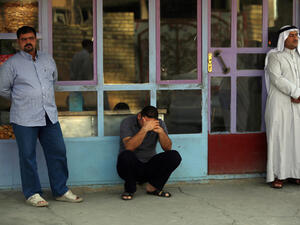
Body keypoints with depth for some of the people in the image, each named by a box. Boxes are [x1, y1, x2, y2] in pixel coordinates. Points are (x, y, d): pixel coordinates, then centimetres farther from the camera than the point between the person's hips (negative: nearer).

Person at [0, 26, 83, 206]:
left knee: (58, 152, 4)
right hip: (25, 119, -4)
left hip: (50, 116, 4)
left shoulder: (48, 59, 13)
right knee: (28, 156, 0)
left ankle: (61, 191, 15)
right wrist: (20, 100, 11)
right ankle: (32, 193, 12)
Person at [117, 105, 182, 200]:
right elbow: (129, 147, -27)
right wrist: (144, 129, -35)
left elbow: (168, 148, -9)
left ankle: (153, 187, -3)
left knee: (174, 156, -20)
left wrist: (161, 131, -26)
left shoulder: (159, 123, 0)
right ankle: (129, 189, -9)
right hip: (132, 167, -3)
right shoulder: (127, 122, -11)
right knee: (126, 155, -37)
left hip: (150, 167, 3)